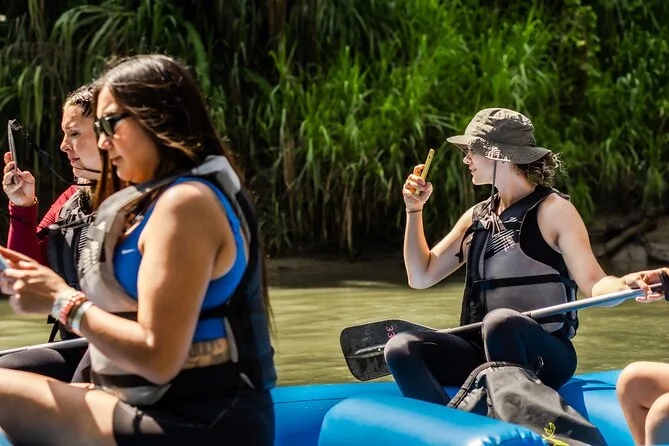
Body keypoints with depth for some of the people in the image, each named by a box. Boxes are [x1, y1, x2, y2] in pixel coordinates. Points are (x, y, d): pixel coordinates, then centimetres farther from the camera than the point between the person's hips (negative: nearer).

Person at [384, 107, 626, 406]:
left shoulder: (552, 210, -1)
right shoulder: (476, 217, 17)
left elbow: (593, 284, -10)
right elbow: (421, 277, 21)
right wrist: (414, 209, 12)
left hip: (544, 356, -6)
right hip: (483, 353, 6)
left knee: (500, 320, -38)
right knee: (402, 349, -19)